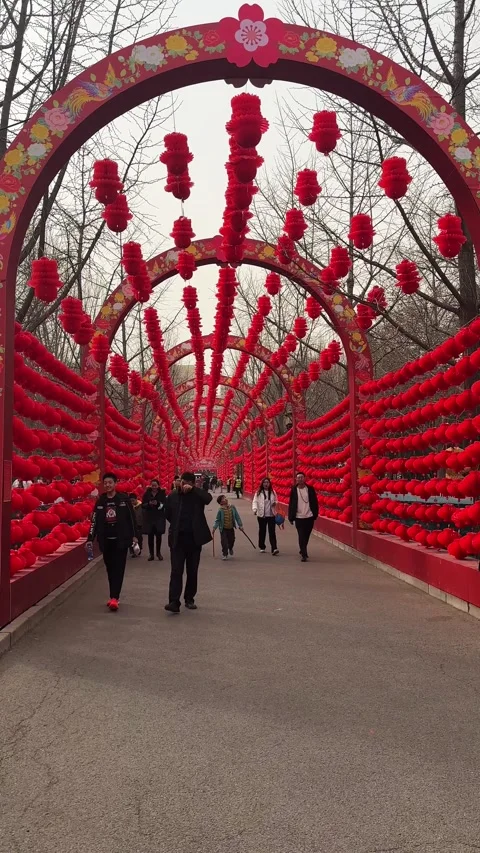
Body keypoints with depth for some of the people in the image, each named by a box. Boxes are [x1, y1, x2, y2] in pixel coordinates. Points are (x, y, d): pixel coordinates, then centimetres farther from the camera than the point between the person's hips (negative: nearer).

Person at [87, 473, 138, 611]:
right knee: (110, 569, 9)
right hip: (106, 540, 3)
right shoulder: (100, 501, 6)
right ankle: (113, 596, 17)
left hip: (121, 539, -3)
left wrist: (134, 535, -4)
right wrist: (90, 539, 0)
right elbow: (94, 521, 5)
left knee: (118, 568, -6)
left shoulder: (124, 499, -3)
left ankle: (114, 598, -12)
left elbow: (131, 518, -1)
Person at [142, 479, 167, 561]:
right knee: (150, 536, 1)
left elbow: (165, 504, -7)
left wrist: (158, 503, -22)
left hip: (159, 517, -1)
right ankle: (151, 554, 8)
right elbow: (143, 505, 1)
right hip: (149, 517, 1)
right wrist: (149, 504, -17)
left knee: (158, 535, 1)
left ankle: (158, 553, 15)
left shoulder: (162, 493, -2)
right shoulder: (147, 494, 2)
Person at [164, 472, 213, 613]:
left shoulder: (198, 495, -1)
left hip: (194, 538, 0)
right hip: (177, 539, 0)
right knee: (176, 571, -8)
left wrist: (193, 489, -26)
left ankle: (189, 599, 21)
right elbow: (168, 514, 16)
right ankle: (174, 602, -14)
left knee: (192, 571, 8)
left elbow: (209, 498, -22)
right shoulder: (172, 496, 4)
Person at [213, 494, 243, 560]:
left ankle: (230, 548, 49)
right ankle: (225, 554, 12)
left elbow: (237, 517, -1)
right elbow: (217, 520, -10)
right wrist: (214, 528, -17)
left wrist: (240, 525, -3)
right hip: (223, 529, -3)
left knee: (231, 540, 17)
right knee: (224, 542, -5)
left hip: (231, 528, 3)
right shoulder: (220, 510, -16)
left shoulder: (233, 508, -8)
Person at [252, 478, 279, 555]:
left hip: (271, 515, 1)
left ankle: (274, 549, -13)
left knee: (272, 532, -7)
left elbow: (275, 501, 19)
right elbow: (255, 501, -6)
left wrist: (275, 503, -5)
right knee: (262, 531, 9)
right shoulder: (258, 493, -1)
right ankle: (262, 547, 25)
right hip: (261, 515, -1)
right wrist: (255, 509, -24)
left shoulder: (273, 492, 6)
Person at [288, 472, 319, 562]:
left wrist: (315, 514, -1)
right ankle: (304, 554, -4)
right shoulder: (294, 490, -1)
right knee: (301, 537, -6)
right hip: (299, 517, -2)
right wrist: (291, 517, -1)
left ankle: (303, 551, 33)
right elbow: (291, 504, 1)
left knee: (306, 536, 13)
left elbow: (315, 502, 4)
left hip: (309, 517, 2)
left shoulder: (310, 489, 1)